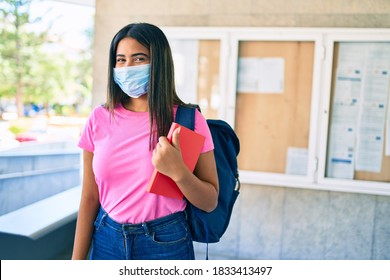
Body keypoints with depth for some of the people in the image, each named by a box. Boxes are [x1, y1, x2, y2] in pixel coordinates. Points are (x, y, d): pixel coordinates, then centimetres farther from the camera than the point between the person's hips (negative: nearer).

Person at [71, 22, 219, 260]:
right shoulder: (100, 118, -3)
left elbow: (210, 203, -7)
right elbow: (90, 198, 1)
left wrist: (178, 172, -25)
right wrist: (77, 259, 1)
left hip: (165, 243, -2)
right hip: (107, 240, 3)